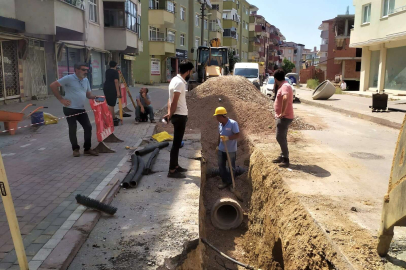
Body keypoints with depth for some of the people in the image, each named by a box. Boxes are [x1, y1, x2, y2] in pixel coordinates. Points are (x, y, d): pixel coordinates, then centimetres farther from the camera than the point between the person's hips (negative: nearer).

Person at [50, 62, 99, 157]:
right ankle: (75, 149, 18)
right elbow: (53, 85, -13)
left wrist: (95, 97, -6)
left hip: (81, 109, 6)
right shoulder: (69, 78, -11)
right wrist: (61, 99, -13)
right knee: (73, 129, 2)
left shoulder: (86, 80, 11)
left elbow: (88, 94, 17)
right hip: (70, 109, -6)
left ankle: (87, 149, 12)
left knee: (88, 127, 1)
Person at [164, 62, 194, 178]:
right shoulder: (180, 83, -19)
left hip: (179, 115, 10)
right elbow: (174, 102, -22)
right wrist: (170, 115, -10)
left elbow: (170, 100, 12)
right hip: (179, 116, -10)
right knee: (176, 143, -5)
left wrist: (169, 113, 5)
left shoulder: (176, 79, 13)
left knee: (177, 142, 17)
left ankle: (175, 166, 28)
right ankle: (172, 171, 1)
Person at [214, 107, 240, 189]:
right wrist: (218, 145, 18)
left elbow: (237, 135, -19)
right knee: (221, 166, 12)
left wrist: (228, 138, -31)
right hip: (221, 149, 6)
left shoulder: (233, 123, -19)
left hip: (231, 150, -6)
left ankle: (230, 181, 27)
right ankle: (225, 181, 26)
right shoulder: (220, 124, 1)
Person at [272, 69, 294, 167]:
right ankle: (283, 156, 29)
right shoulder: (283, 85, 14)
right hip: (282, 117, 11)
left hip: (284, 117, -11)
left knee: (280, 137, -10)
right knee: (281, 137, 18)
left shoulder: (285, 86, -19)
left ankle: (286, 159, -5)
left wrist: (282, 113, -32)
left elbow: (285, 98, -38)